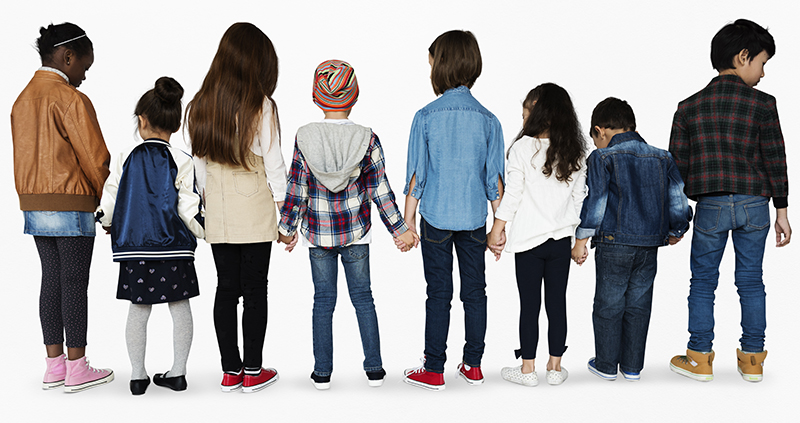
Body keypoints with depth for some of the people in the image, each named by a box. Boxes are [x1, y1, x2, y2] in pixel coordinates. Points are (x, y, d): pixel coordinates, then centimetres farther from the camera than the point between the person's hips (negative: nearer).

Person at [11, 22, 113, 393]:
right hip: (71, 206, -8)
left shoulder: (22, 99, 13)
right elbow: (94, 157, -14)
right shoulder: (71, 99, -13)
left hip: (34, 206, 8)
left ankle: (54, 365, 18)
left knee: (51, 281, 12)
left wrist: (31, 203, 19)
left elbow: (21, 157, 16)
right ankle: (77, 369, 6)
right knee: (75, 284, -1)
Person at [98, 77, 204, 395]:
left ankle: (138, 375, 17)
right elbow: (189, 209, -10)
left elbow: (109, 201, 2)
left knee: (138, 309, 10)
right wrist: (202, 232, 7)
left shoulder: (126, 159, -1)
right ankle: (178, 372, 15)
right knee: (179, 307, 9)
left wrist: (107, 223, 21)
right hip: (174, 250, -1)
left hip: (134, 249, 2)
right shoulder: (182, 162, -6)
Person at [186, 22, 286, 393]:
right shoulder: (261, 106, -10)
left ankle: (230, 372, 18)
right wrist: (284, 212, -1)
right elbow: (273, 163, -8)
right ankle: (252, 372, 14)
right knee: (254, 290, 5)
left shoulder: (200, 105, 4)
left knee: (226, 288, 11)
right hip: (255, 212, -4)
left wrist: (207, 205, 17)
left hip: (217, 213, 4)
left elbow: (199, 162, 8)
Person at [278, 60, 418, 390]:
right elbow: (380, 192, -8)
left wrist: (287, 229, 9)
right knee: (363, 297, 12)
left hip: (317, 234, 0)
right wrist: (399, 229, 2)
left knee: (323, 300, 10)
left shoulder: (304, 139, -9)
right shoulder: (368, 140, -9)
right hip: (356, 233, 0)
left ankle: (322, 373, 18)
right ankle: (374, 369, 19)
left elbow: (295, 192, -5)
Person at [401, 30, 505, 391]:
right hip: (474, 219, 2)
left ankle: (434, 371, 14)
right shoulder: (488, 120, -2)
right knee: (474, 292, 12)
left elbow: (416, 175, -6)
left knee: (438, 294, 6)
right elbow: (494, 179, 0)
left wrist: (408, 220, 3)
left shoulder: (426, 117, -8)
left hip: (436, 218, -2)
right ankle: (473, 366, 23)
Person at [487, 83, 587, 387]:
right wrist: (579, 238, 16)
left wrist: (496, 231, 0)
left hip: (529, 239, -4)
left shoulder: (523, 148, -10)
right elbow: (579, 198, 7)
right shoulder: (575, 152, 3)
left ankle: (528, 369, 14)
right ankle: (555, 367, 19)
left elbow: (512, 194, -10)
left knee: (529, 303, 5)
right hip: (562, 239, 4)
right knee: (557, 302, 10)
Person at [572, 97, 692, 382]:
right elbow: (678, 201, 10)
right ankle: (633, 367, 22)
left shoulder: (602, 158, -5)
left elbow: (595, 202, -10)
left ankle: (606, 365, 18)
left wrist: (581, 240, -5)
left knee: (608, 305, 7)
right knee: (638, 305, 13)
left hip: (614, 243, -4)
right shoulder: (663, 158, 9)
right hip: (650, 244, 5)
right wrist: (676, 232, 26)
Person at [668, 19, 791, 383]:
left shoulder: (688, 107, 3)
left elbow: (677, 166, 4)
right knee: (751, 281, 11)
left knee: (703, 281, 9)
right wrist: (782, 212, 6)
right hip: (755, 205, 0)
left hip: (710, 206, 0)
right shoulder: (762, 104, -3)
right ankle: (752, 359, 20)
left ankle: (700, 358, 16)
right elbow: (775, 161, -2)